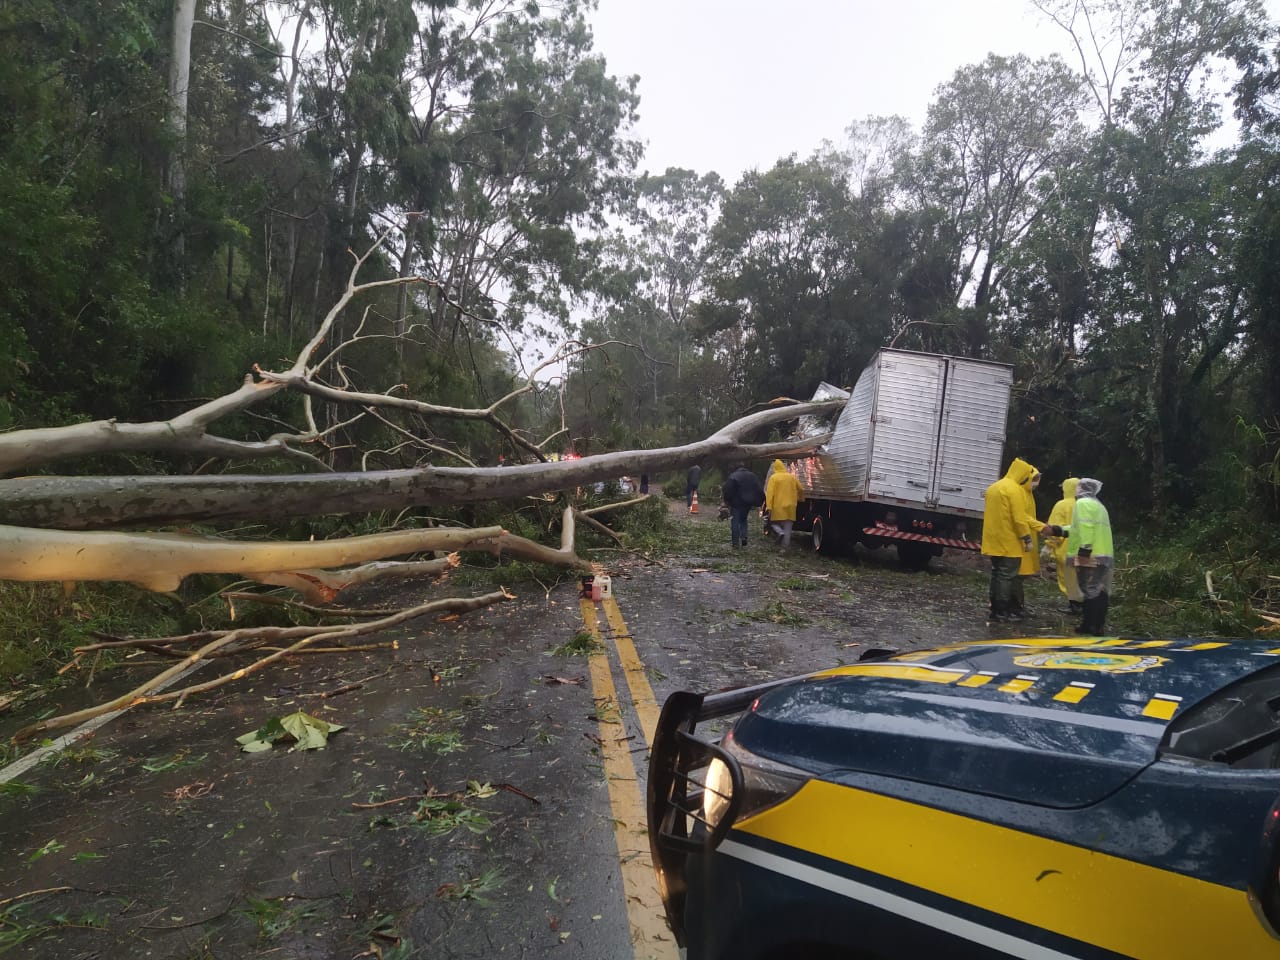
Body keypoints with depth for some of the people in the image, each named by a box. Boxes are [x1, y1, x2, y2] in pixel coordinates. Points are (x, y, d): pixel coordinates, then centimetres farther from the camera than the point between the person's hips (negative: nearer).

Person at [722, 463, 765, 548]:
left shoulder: (733, 476, -9)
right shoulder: (753, 476, 7)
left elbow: (727, 491, -14)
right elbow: (760, 490, 5)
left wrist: (727, 501, -4)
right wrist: (759, 501, 8)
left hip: (736, 503, -5)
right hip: (748, 503, 5)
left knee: (735, 522, 3)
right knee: (743, 519, 22)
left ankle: (736, 542, 0)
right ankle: (744, 537, 3)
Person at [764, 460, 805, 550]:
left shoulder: (773, 477, -6)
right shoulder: (792, 477, 7)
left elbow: (770, 492, -14)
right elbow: (801, 489, 13)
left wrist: (768, 507, -17)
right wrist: (801, 499, 32)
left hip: (778, 507, -3)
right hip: (790, 506, 3)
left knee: (773, 523, 12)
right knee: (787, 527, 7)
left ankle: (780, 532, -17)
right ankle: (784, 547, 4)